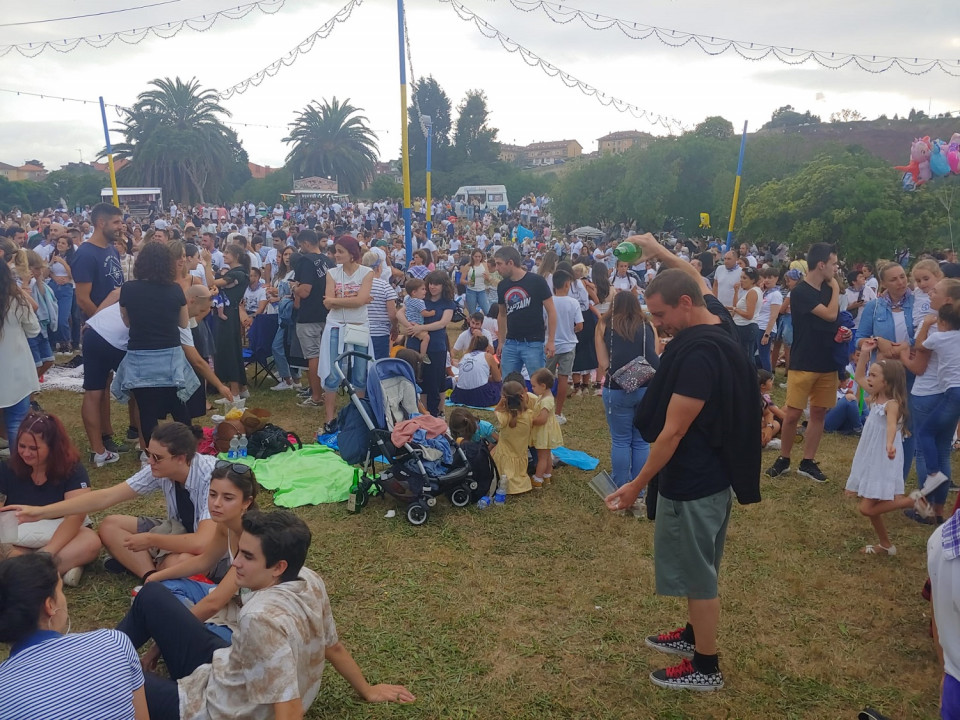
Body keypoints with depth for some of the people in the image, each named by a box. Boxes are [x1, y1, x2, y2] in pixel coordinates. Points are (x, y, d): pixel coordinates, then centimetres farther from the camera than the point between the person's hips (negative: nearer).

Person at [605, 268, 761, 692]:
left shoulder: (698, 354, -30)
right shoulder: (716, 328, -1)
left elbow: (672, 433, -27)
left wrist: (637, 485, -19)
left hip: (692, 483, -11)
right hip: (712, 474, 11)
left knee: (697, 573, 7)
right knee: (698, 566, 26)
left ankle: (705, 668, 27)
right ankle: (695, 635, 47)